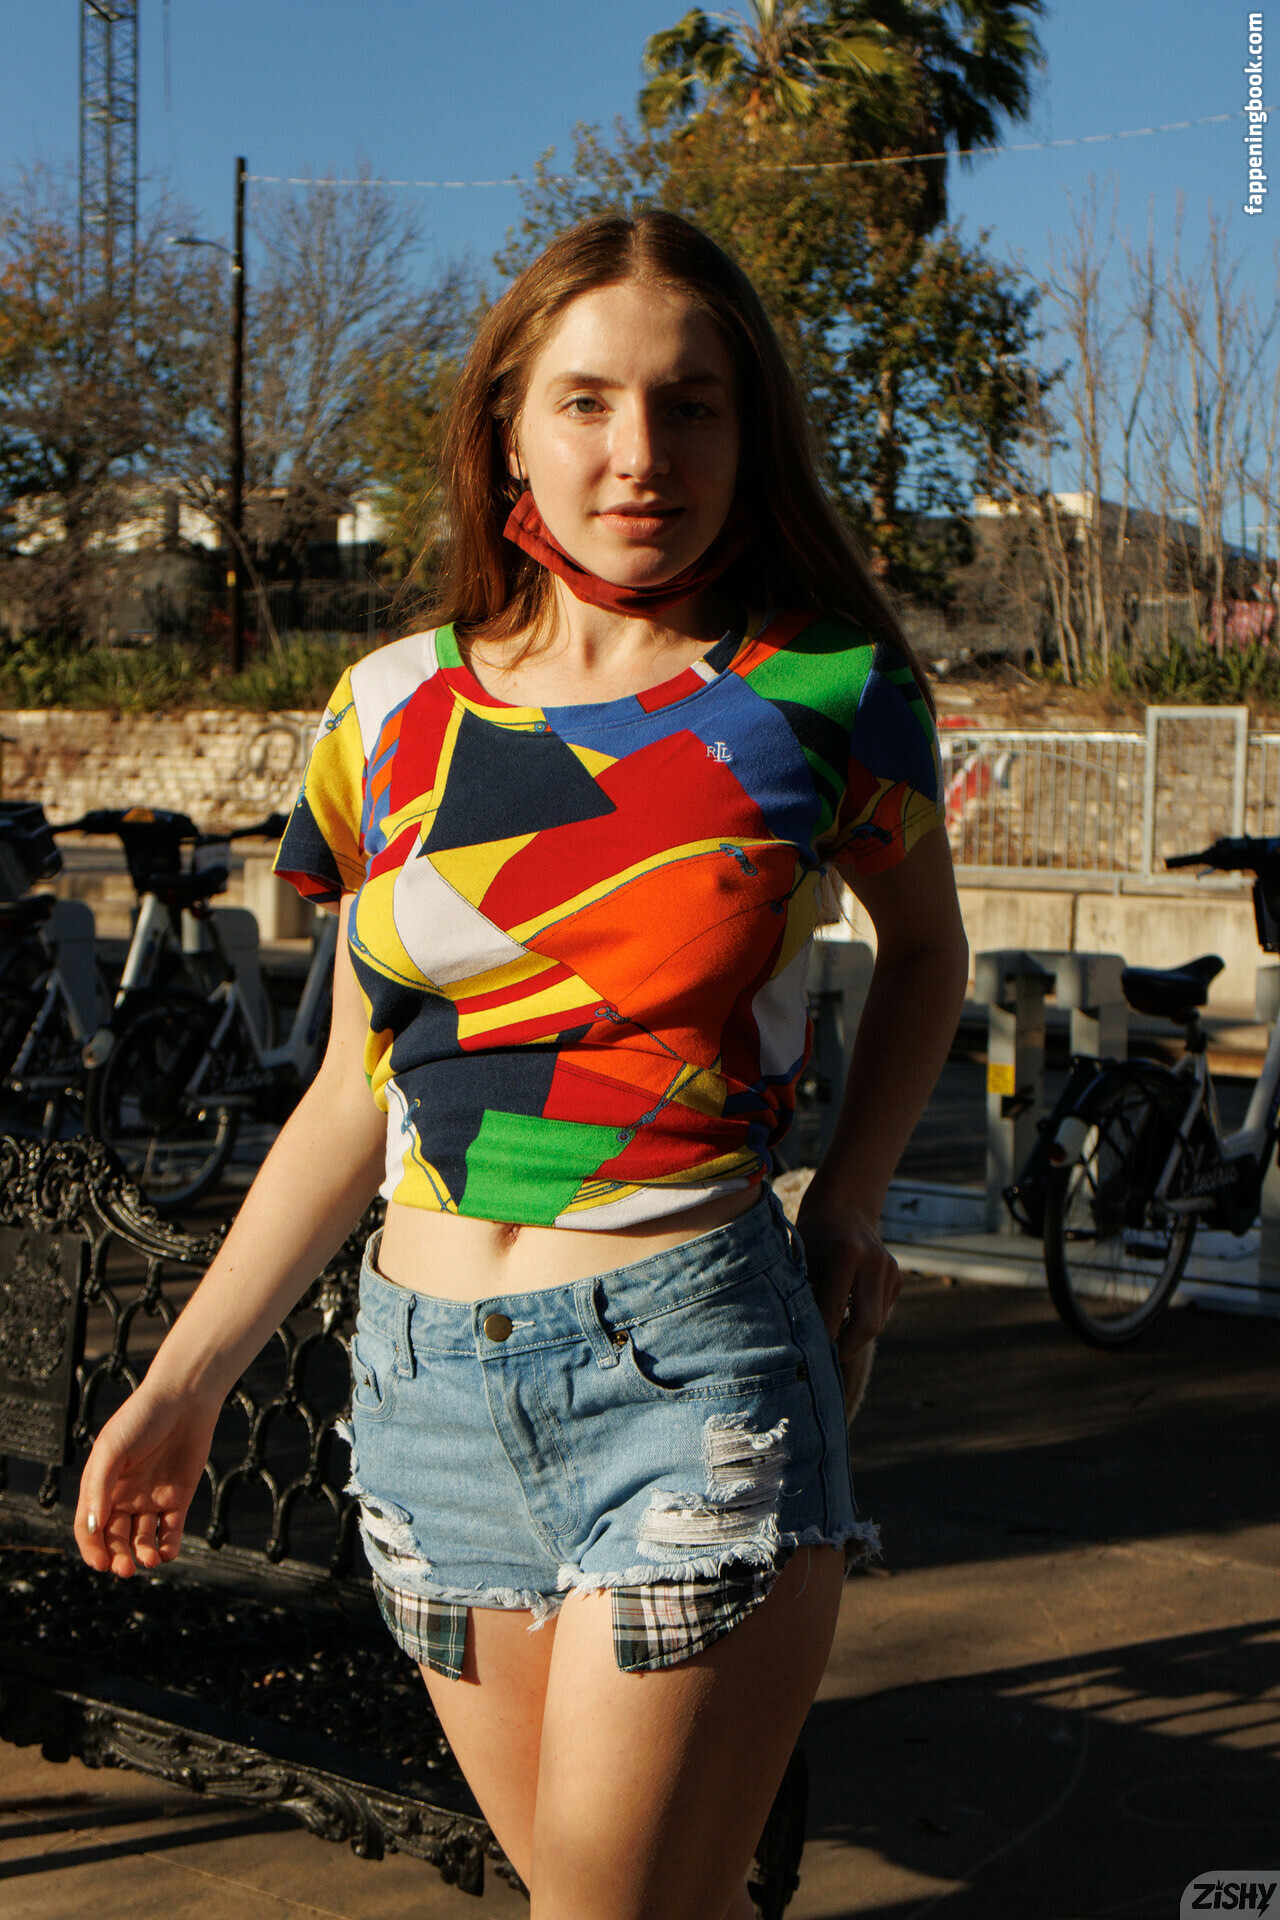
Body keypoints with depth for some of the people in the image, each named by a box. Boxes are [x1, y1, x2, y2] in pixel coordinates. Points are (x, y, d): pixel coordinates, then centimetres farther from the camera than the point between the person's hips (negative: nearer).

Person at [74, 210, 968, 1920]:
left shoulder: (822, 691, -3)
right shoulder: (396, 710, 5)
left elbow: (926, 951, 16)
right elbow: (357, 1098, 11)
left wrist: (849, 1197, 1)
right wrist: (184, 1381, 12)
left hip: (690, 1360, -3)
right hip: (427, 1383, 4)